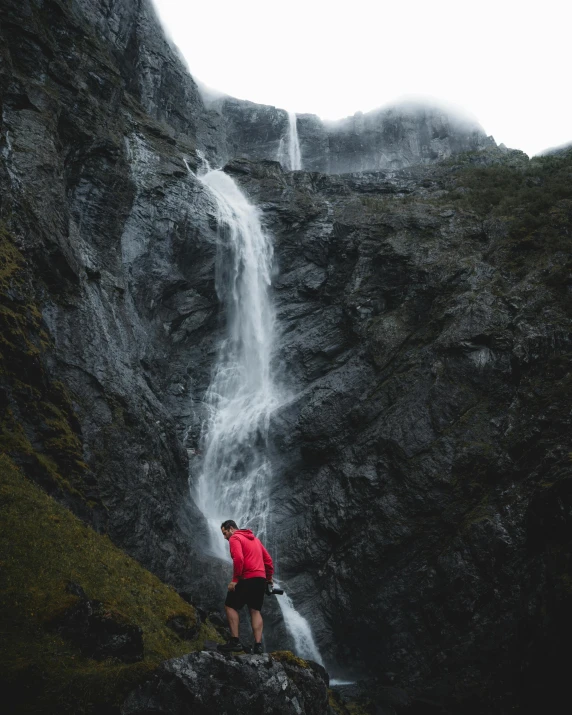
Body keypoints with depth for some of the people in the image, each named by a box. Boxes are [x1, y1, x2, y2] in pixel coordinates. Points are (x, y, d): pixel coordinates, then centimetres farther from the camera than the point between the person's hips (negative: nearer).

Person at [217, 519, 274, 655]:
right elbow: (268, 559, 22)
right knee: (255, 611, 9)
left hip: (247, 579, -8)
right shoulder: (254, 539, 23)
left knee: (230, 606, 3)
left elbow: (238, 559, -19)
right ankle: (258, 645, 1)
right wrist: (269, 576, 25)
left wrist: (235, 580, -15)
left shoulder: (235, 538, -3)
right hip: (261, 579, 8)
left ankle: (235, 642, -3)